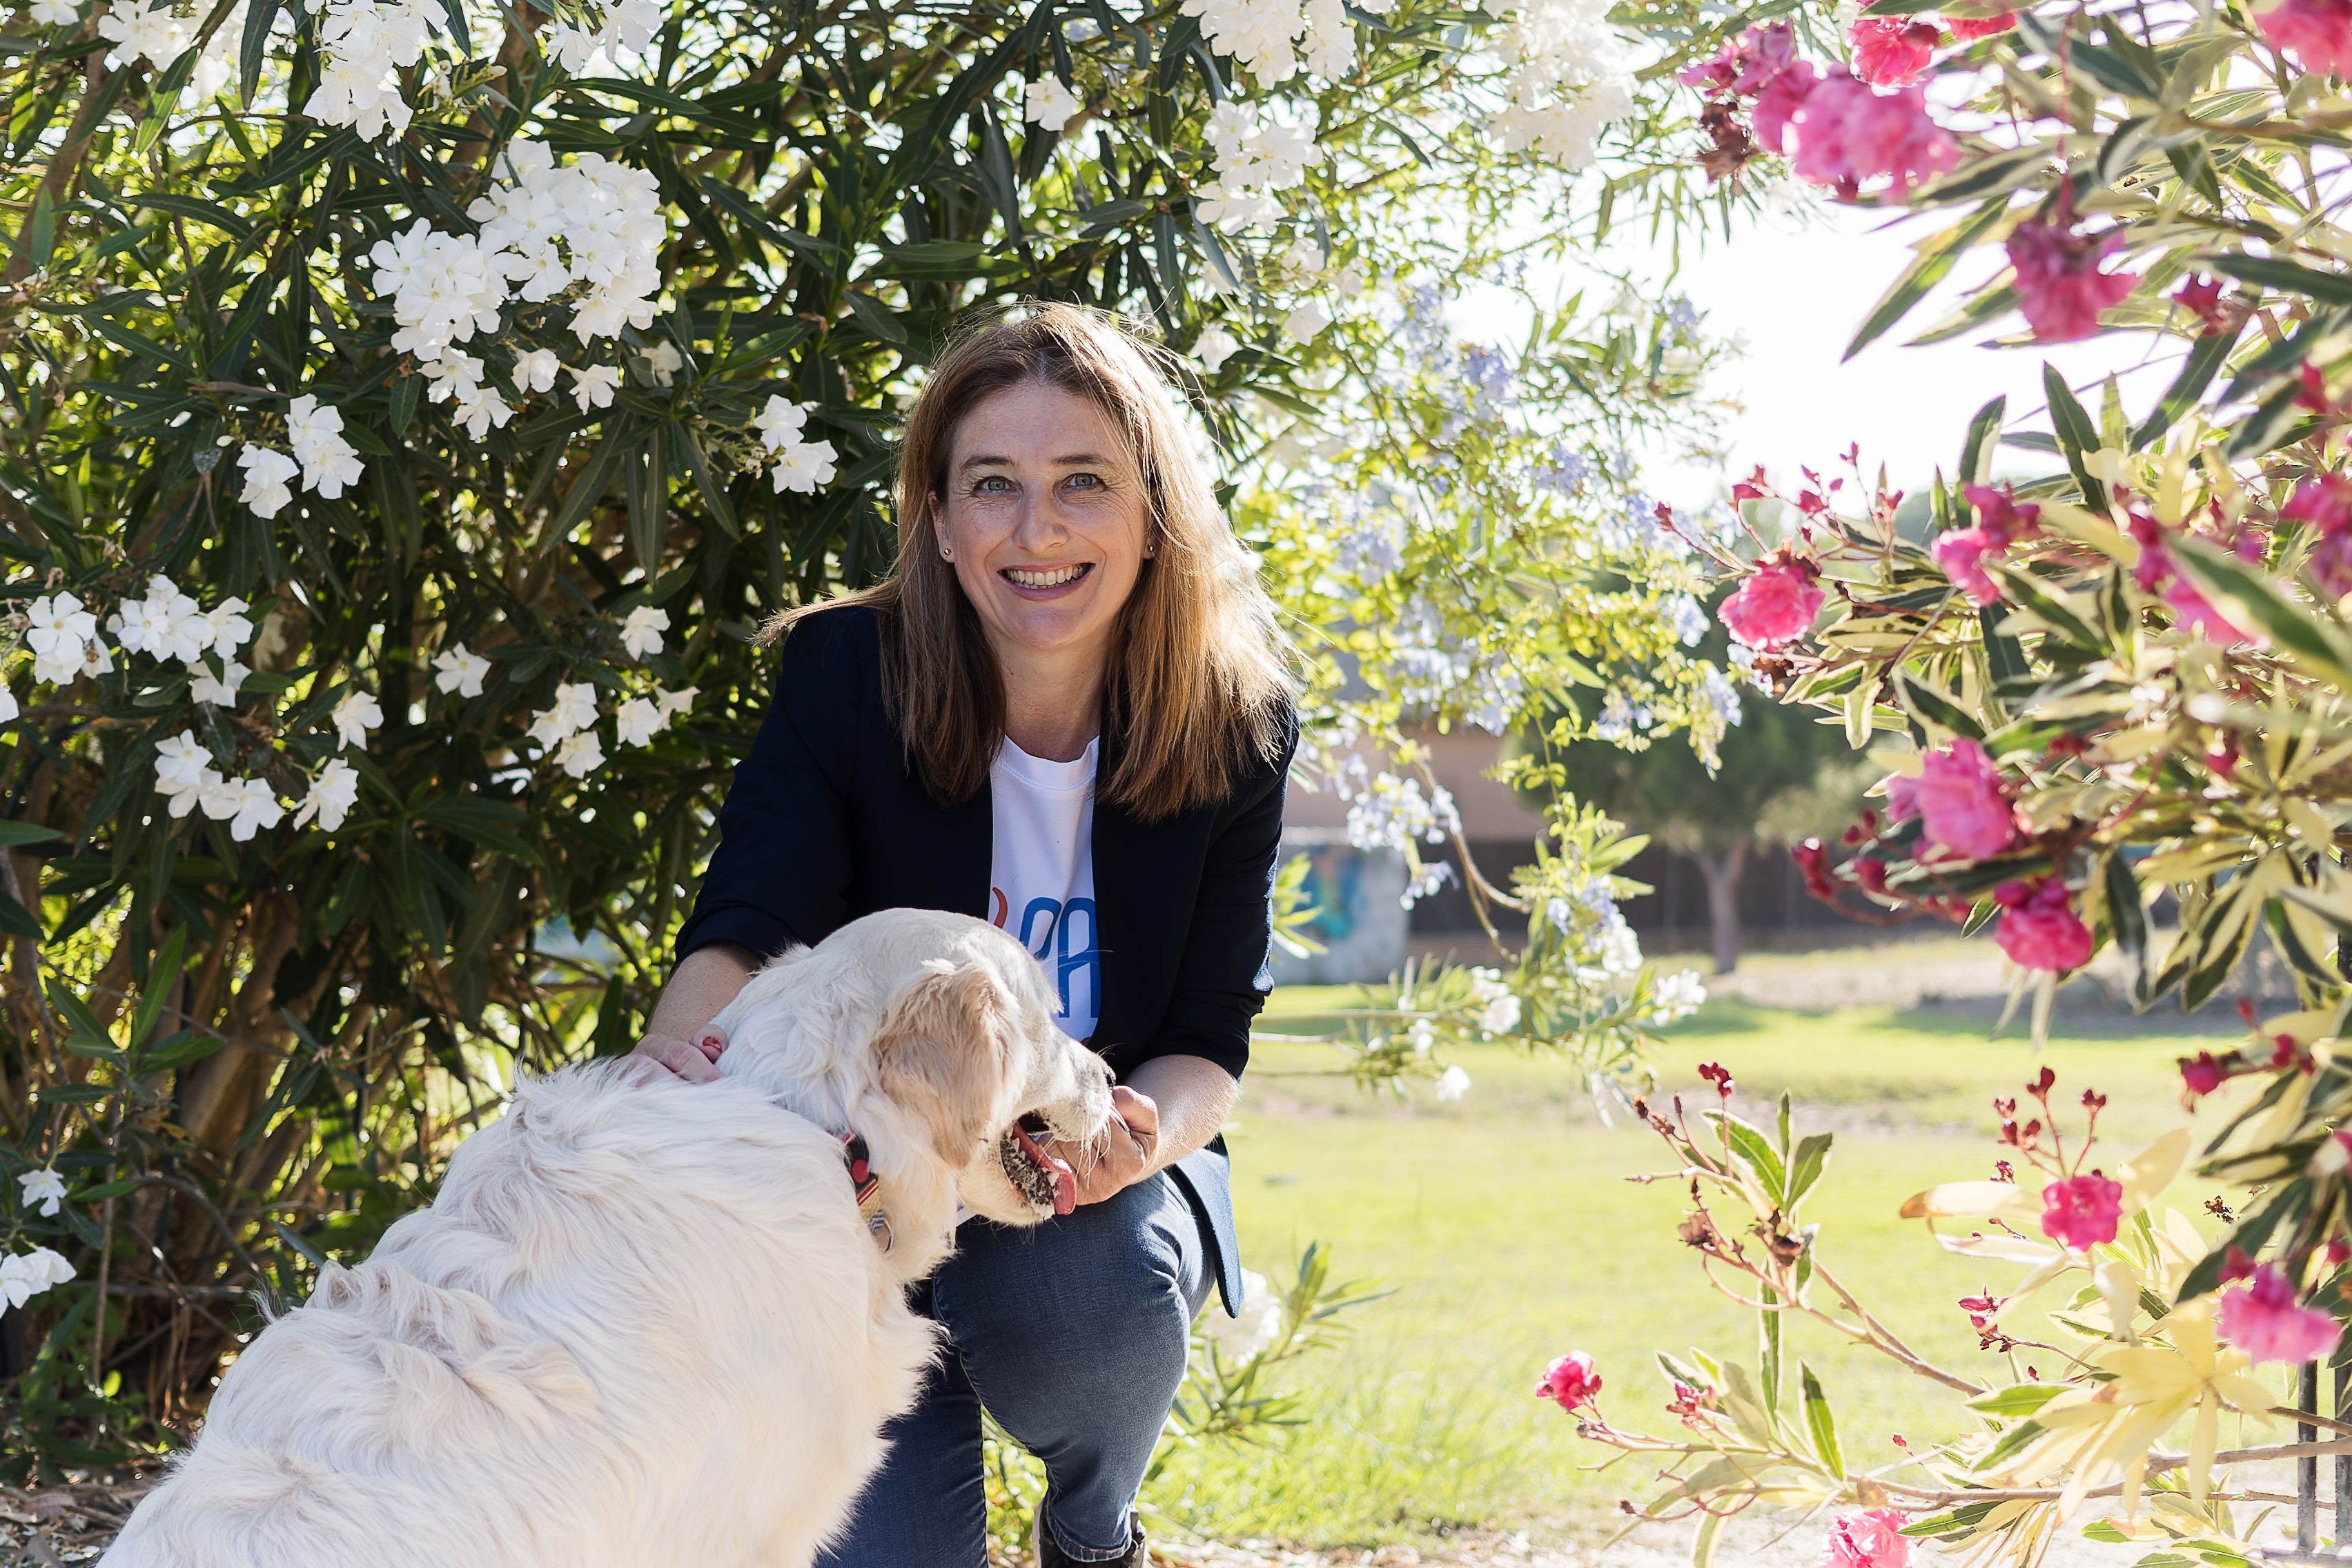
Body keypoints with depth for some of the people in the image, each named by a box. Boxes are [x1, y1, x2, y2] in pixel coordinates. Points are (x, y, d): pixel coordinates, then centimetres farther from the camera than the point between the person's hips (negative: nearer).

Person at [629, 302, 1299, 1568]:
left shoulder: (1233, 719, -11)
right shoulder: (846, 675, -15)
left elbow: (1209, 1035, -9)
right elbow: (745, 929, -25)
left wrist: (1149, 1128, -34)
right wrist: (686, 1048, -49)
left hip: (1106, 1176, 1)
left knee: (1078, 1285, -35)